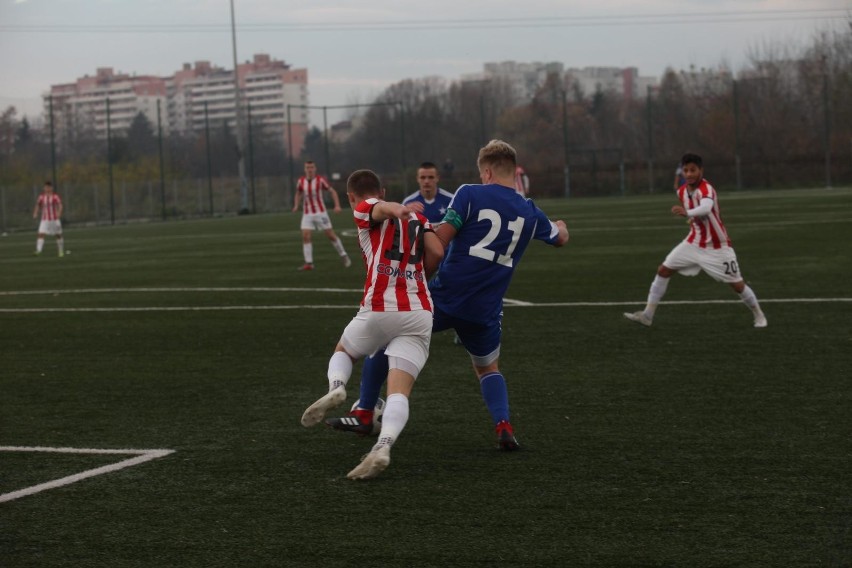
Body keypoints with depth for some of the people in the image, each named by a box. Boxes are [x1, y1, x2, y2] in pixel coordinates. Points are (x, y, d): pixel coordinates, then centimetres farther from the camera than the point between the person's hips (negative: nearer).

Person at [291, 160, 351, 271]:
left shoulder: (321, 180, -10)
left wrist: (337, 206, -16)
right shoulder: (301, 181, 1)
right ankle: (308, 263, -8)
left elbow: (333, 191, -3)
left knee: (331, 235, -1)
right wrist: (296, 206, 1)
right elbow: (298, 193, 19)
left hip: (320, 212, -3)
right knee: (305, 237, -11)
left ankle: (344, 256, 18)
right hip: (307, 214, 3)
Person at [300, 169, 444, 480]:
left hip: (380, 310, -3)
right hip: (420, 313, 3)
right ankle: (383, 448, -32)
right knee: (399, 393, -7)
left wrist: (397, 211, -34)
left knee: (343, 351, 28)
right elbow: (436, 252, 7)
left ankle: (336, 387, -2)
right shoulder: (417, 217, 22)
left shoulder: (364, 209, 10)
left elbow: (384, 208, -13)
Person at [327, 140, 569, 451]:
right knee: (488, 368, 27)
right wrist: (560, 225, 51)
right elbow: (561, 238, 28)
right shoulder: (530, 213, 8)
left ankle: (364, 414, 16)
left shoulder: (470, 194, -6)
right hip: (485, 311, 4)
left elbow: (440, 239, -14)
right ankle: (504, 427, 2)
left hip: (444, 297, -4)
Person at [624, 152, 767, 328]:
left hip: (717, 247, -6)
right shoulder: (682, 191, -3)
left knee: (737, 285, -2)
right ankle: (648, 314, 5)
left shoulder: (706, 189, -26)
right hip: (694, 243, 6)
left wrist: (687, 213, -68)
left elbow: (706, 208, -52)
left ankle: (759, 315, 23)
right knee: (664, 270, -2)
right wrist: (693, 219, 2)